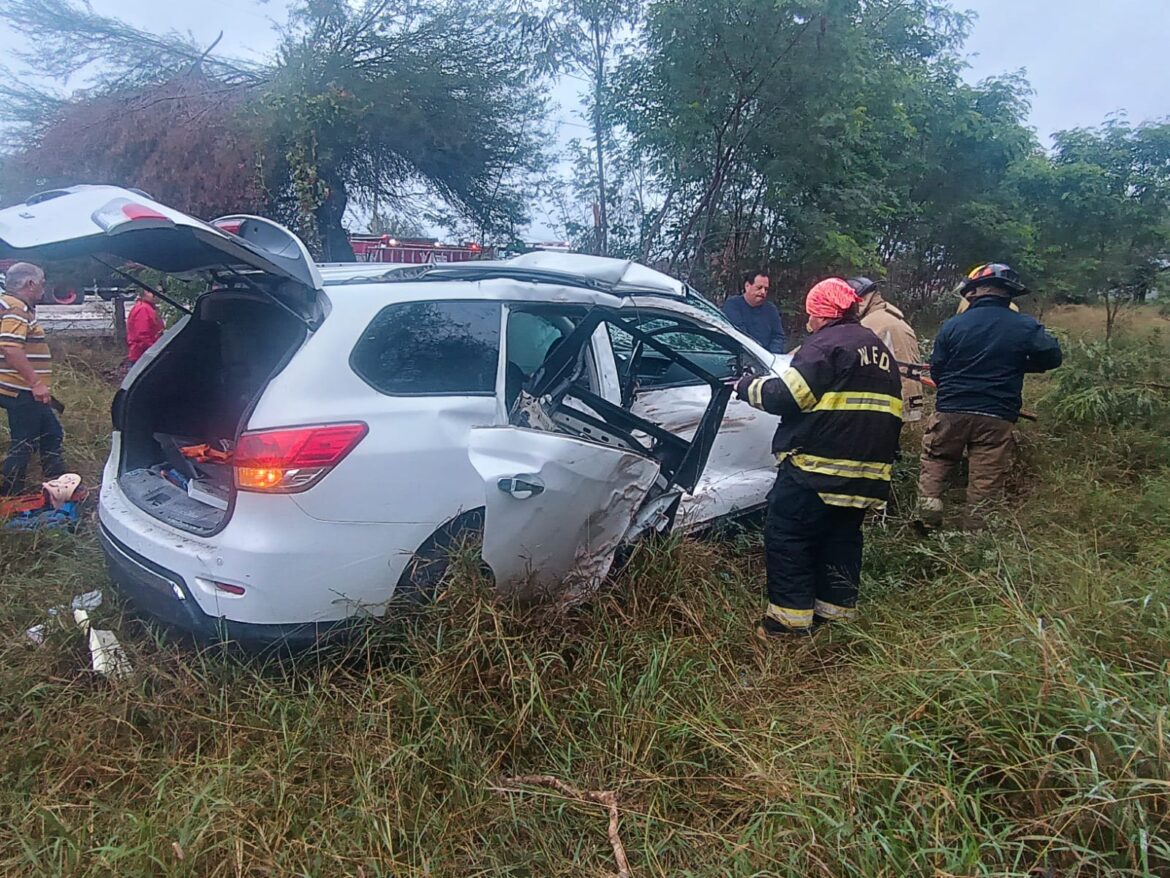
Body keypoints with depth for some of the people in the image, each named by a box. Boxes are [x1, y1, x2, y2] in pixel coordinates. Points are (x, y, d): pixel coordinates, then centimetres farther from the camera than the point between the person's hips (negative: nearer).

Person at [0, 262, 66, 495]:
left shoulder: (21, 308, 17)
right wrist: (36, 382, -27)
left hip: (27, 391, 11)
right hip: (21, 391, -11)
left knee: (52, 434, 18)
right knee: (23, 444, -3)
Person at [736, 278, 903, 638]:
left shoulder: (827, 343, -10)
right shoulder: (880, 350, 19)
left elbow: (788, 396, -17)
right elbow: (888, 414, 24)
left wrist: (748, 386, -1)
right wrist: (879, 459, 30)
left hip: (816, 467, -9)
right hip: (866, 473, 9)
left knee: (786, 534, -1)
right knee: (842, 536, 16)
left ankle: (791, 615, -1)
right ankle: (836, 610, 21)